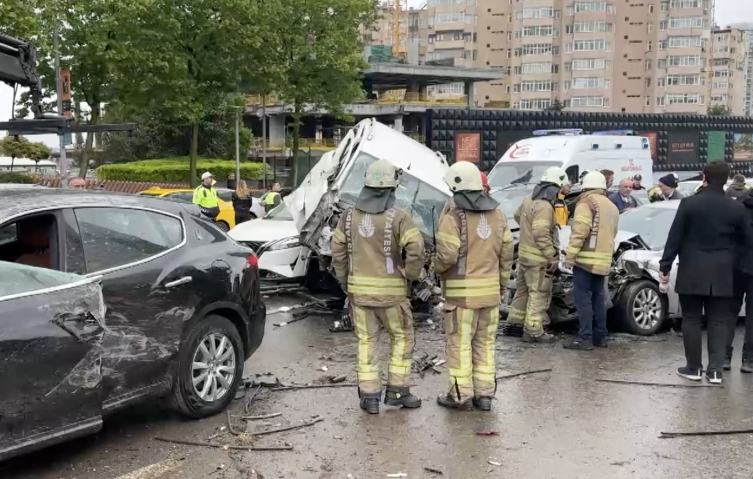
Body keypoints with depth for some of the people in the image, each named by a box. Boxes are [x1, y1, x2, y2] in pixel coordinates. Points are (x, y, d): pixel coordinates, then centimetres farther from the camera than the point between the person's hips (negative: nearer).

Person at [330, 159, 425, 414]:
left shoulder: (350, 216, 3)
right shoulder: (397, 217, -12)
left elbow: (338, 250, 7)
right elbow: (416, 248, -20)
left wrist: (345, 280, 17)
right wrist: (411, 275, -4)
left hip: (359, 290, 4)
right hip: (390, 291, -4)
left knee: (367, 342, 11)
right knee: (402, 338, 14)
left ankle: (369, 396, 11)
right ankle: (396, 390, 16)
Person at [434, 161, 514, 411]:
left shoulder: (453, 217, -14)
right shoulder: (497, 215, 7)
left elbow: (447, 255, -19)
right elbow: (506, 253, 9)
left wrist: (437, 267, 3)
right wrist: (502, 282, 18)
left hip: (462, 291, -6)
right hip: (490, 290, 6)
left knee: (460, 344, 4)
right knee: (485, 343, 13)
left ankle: (461, 395, 9)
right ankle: (484, 394, 17)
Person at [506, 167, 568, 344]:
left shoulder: (528, 200, 9)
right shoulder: (544, 206, -21)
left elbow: (517, 215, 28)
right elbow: (541, 235, -26)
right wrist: (552, 257, -21)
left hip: (524, 254, 10)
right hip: (538, 258, -10)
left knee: (523, 290, 19)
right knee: (539, 294, -3)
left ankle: (513, 322, 28)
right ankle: (533, 331, -1)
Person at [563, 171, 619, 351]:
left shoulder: (587, 202, -6)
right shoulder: (612, 207, 20)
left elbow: (580, 231, -17)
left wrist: (570, 254, -17)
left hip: (586, 259, -8)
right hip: (603, 261, 8)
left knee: (583, 299, -8)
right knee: (598, 299, 14)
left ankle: (585, 338, -10)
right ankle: (600, 336, 17)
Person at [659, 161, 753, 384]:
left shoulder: (689, 203, -7)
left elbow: (674, 238, -6)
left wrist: (665, 266, 0)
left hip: (691, 273, -1)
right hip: (722, 275, 2)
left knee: (691, 320, 8)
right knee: (718, 322, 8)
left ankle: (693, 367, 11)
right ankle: (715, 369, 5)